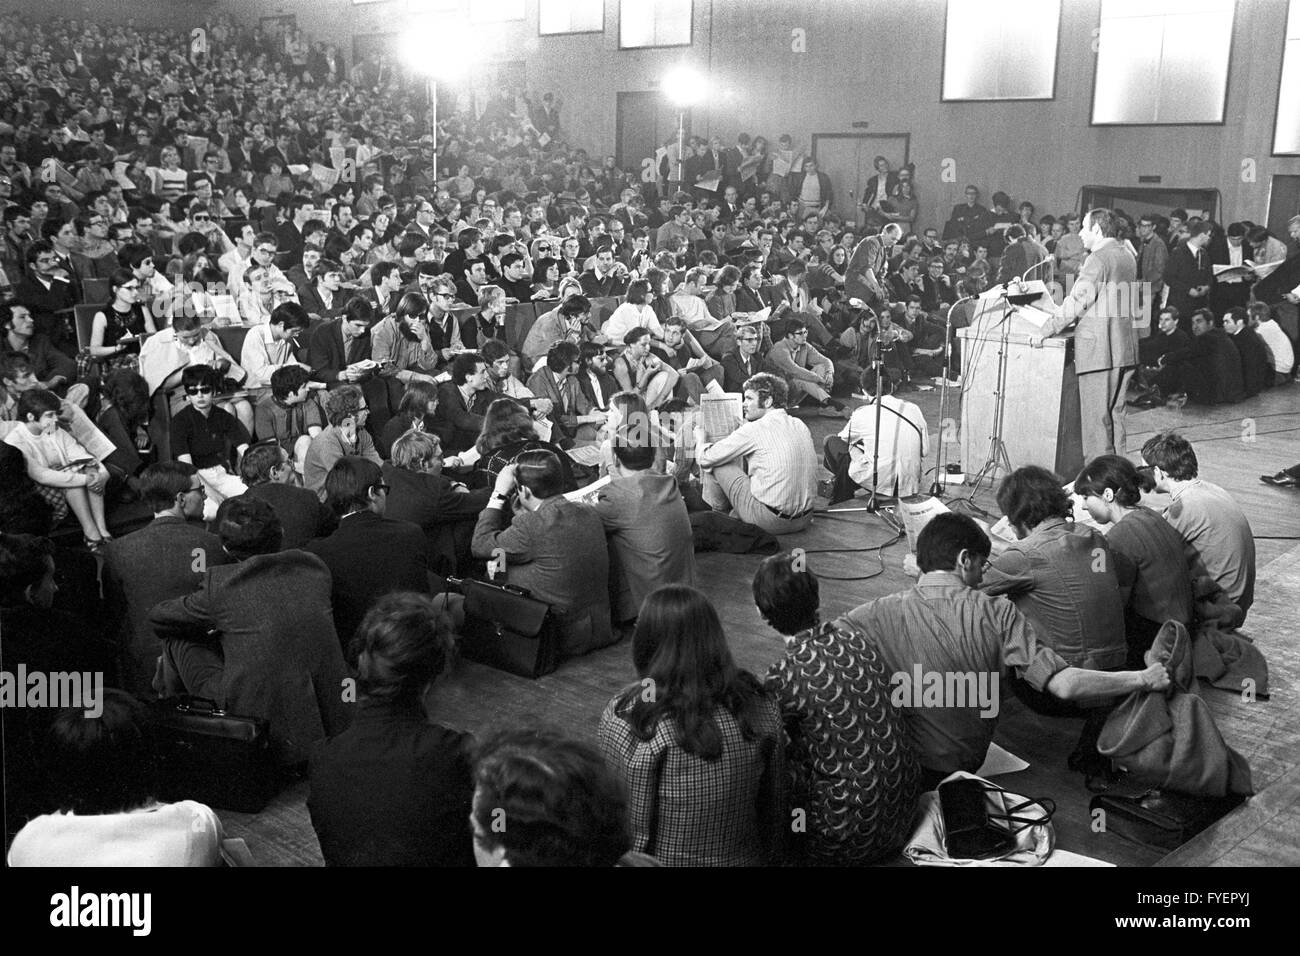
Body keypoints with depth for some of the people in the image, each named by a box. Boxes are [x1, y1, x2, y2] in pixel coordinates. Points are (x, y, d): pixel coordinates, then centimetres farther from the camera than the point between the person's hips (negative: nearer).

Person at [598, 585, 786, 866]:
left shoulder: (626, 718, -20)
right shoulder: (760, 706, -8)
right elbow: (775, 803, 3)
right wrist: (768, 854, 17)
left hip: (666, 861, -5)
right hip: (744, 858, 5)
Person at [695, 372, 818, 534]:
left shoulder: (754, 429, -13)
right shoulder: (800, 426, 7)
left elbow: (706, 458, -6)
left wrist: (701, 440, 17)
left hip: (770, 520, -7)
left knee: (715, 462, 6)